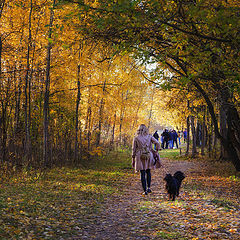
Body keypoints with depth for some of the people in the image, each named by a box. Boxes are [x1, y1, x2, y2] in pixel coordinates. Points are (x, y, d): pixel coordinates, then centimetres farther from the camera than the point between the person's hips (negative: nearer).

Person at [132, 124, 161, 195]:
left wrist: (133, 159, 8)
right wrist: (156, 152, 3)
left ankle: (145, 191, 1)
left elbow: (134, 149, 1)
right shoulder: (149, 137, 1)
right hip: (149, 156, 1)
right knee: (148, 172, 21)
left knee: (142, 174, 3)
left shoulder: (136, 138, -1)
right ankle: (149, 187, 17)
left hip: (140, 157, -1)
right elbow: (157, 143, -6)